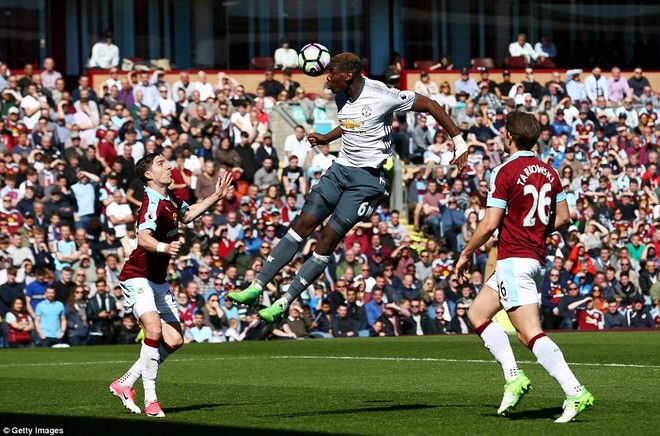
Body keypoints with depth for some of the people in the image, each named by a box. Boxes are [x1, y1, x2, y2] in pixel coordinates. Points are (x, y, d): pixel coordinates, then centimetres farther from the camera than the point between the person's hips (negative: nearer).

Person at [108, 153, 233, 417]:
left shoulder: (169, 198, 7)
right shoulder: (152, 203, -21)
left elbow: (187, 214, 30)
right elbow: (143, 238, -39)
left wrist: (217, 196, 23)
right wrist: (163, 247, -59)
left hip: (158, 281, 9)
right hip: (138, 277, -9)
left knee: (174, 340, 4)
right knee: (154, 329, -27)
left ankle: (124, 384, 14)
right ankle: (150, 398, -18)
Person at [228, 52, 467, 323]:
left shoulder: (381, 96, -18)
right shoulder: (341, 96, 5)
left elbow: (430, 105, -11)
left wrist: (459, 142, -11)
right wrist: (326, 139, 12)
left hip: (369, 177, -7)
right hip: (341, 169, 7)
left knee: (329, 238, -10)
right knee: (302, 225, -4)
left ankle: (284, 303, -5)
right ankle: (257, 287, -4)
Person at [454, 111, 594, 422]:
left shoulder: (505, 172, -12)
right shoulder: (548, 172, 11)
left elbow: (490, 224, -14)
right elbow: (563, 217, 15)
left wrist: (465, 254, -1)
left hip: (513, 260, -9)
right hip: (535, 259, 9)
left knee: (532, 334, -12)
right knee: (477, 313, 15)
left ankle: (576, 393, -20)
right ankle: (513, 377, 3)